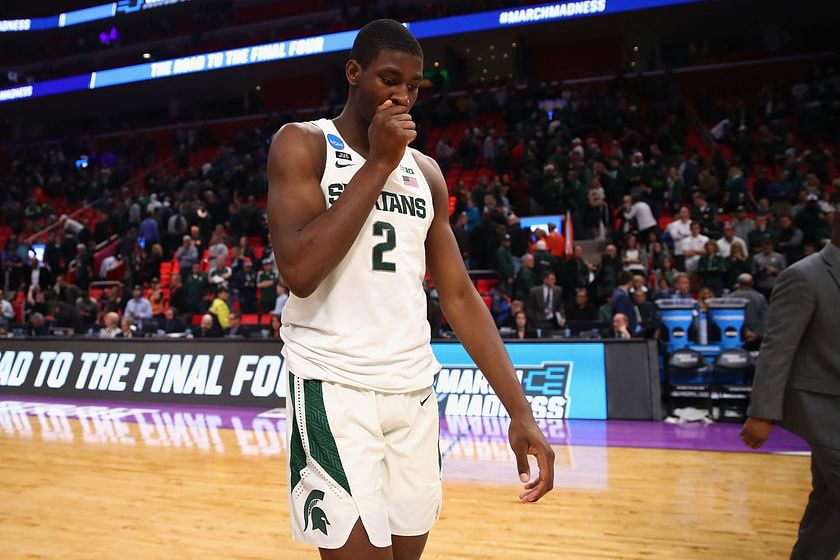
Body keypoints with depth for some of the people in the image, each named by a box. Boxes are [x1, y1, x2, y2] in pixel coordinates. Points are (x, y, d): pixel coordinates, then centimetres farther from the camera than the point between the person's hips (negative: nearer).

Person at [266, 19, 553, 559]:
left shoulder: (426, 170, 11)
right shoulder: (302, 145, -3)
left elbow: (459, 295, 10)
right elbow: (299, 271, -20)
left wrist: (520, 410, 3)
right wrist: (378, 164, -14)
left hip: (415, 392, 5)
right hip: (335, 388, -5)